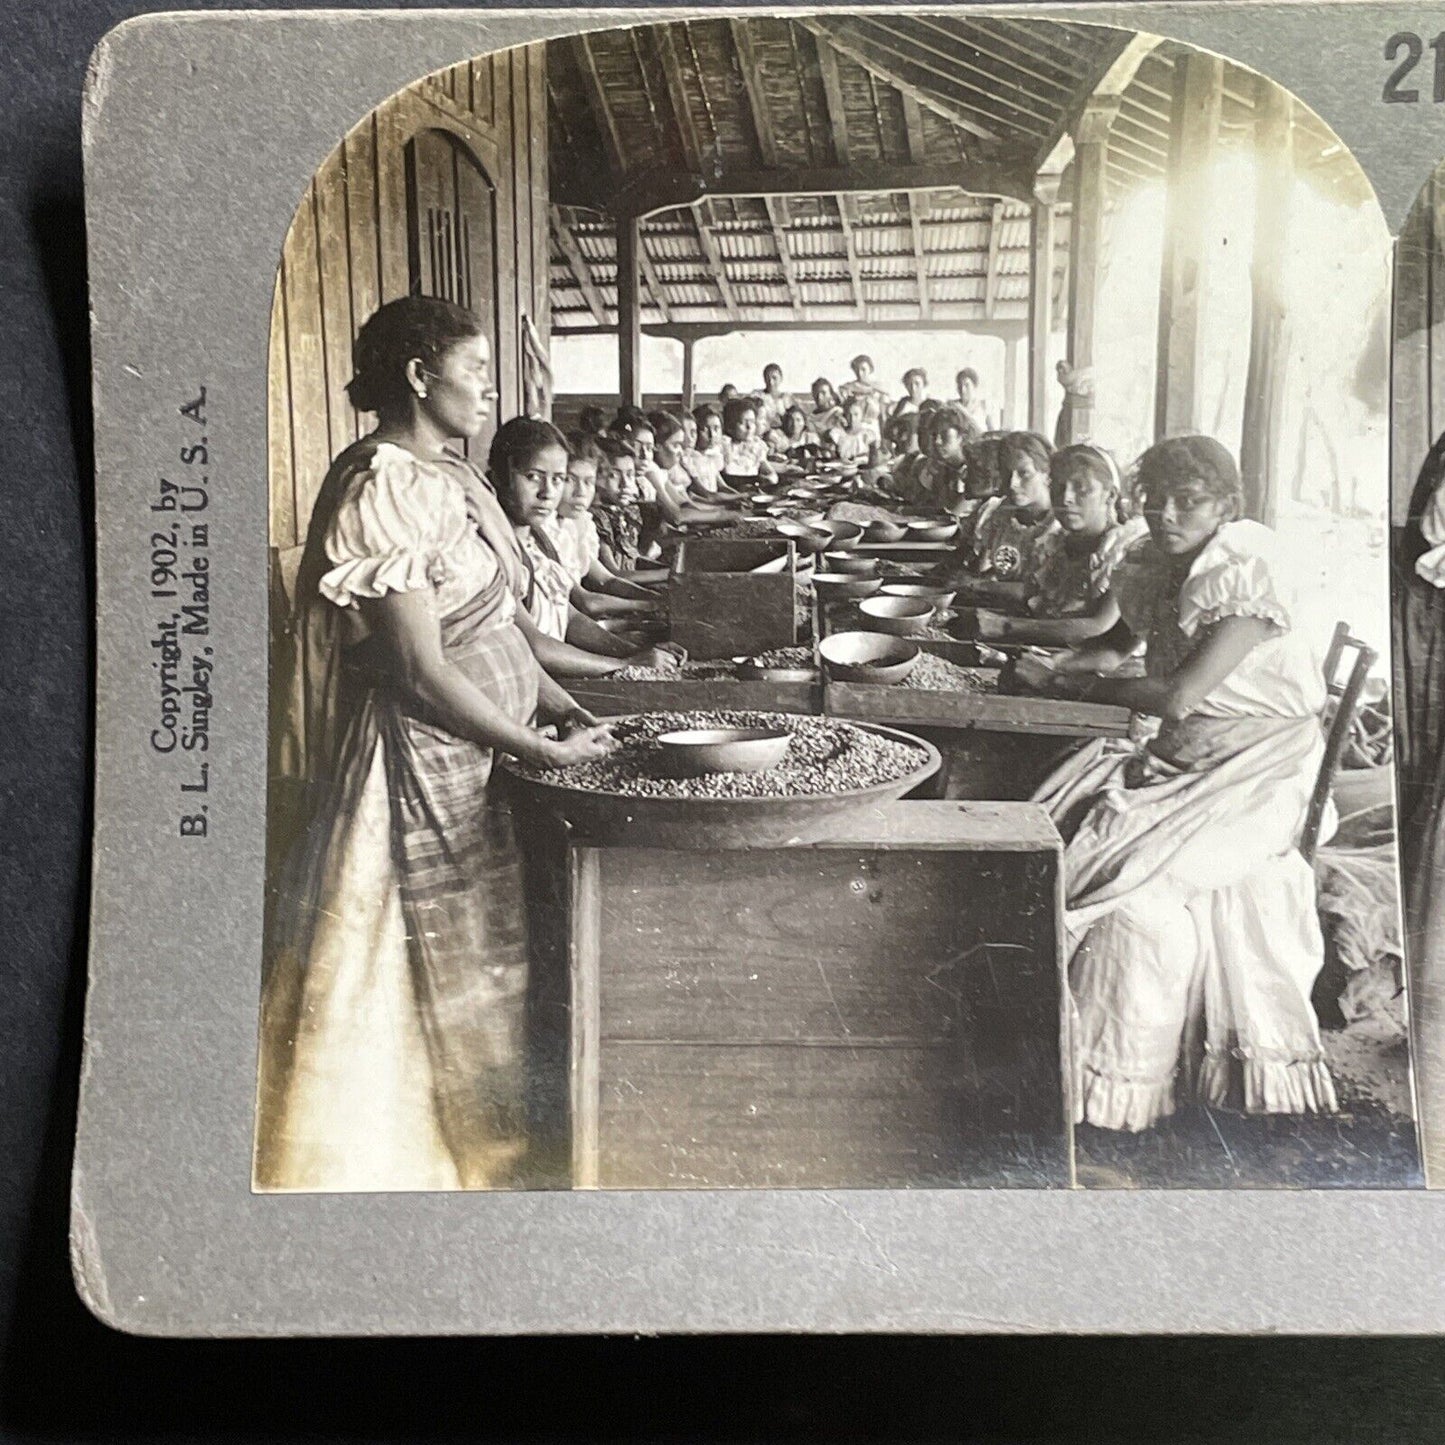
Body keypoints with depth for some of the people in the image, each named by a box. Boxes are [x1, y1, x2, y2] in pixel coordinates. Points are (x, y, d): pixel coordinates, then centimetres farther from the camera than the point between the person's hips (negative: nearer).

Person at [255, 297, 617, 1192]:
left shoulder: (451, 474, 11)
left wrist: (566, 708, 4)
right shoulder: (381, 491, -19)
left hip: (482, 759, 9)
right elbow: (420, 671, -23)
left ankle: (481, 1148, 34)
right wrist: (546, 751, -19)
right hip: (419, 762, -9)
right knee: (451, 984, 4)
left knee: (490, 972, 18)